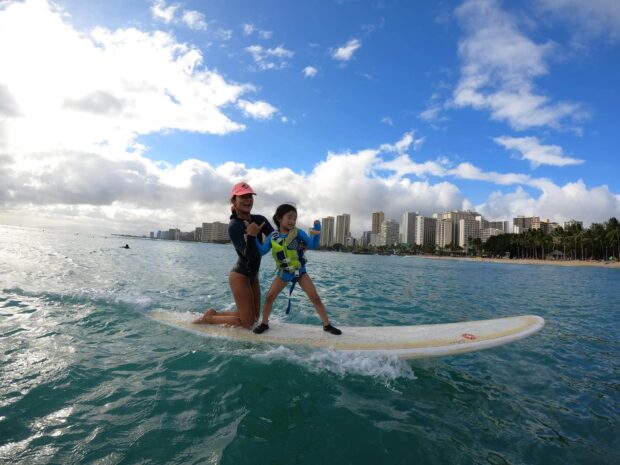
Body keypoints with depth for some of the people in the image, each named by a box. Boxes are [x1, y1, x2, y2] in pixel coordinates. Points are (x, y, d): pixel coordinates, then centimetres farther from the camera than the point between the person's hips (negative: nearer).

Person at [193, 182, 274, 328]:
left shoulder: (260, 220, -2)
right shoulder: (234, 226, -20)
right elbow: (249, 255, -26)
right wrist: (251, 236, -41)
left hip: (253, 275, 8)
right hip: (240, 275, -7)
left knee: (254, 317, 16)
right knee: (248, 322, -2)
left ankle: (214, 313, 27)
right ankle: (208, 318, 15)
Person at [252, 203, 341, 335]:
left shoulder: (298, 233, -12)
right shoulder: (273, 236, -5)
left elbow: (313, 245, -14)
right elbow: (262, 251, -6)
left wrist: (317, 232, -29)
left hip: (300, 271, -1)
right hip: (283, 272, 2)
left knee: (315, 297, -4)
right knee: (269, 296, -3)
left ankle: (327, 325, 8)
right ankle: (264, 323, 19)